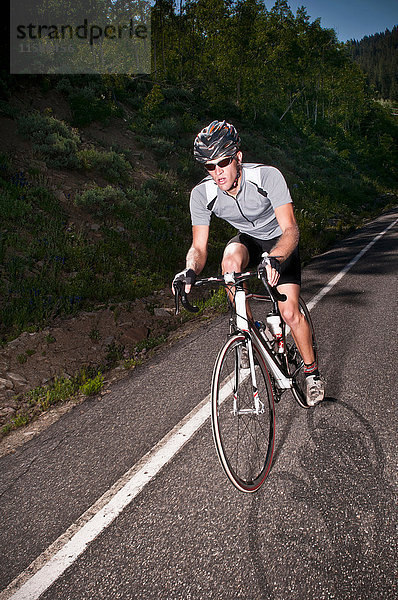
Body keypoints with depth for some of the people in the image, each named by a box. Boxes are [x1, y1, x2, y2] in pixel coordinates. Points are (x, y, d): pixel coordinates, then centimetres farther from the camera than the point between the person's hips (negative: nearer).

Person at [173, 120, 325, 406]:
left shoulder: (268, 176, -31)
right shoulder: (202, 194, -23)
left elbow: (290, 229, -36)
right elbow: (199, 247, -19)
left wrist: (274, 258, -57)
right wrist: (190, 270, -41)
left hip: (280, 242, -2)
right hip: (247, 239, 3)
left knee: (290, 313, -15)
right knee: (231, 259, -35)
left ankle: (312, 370, 12)